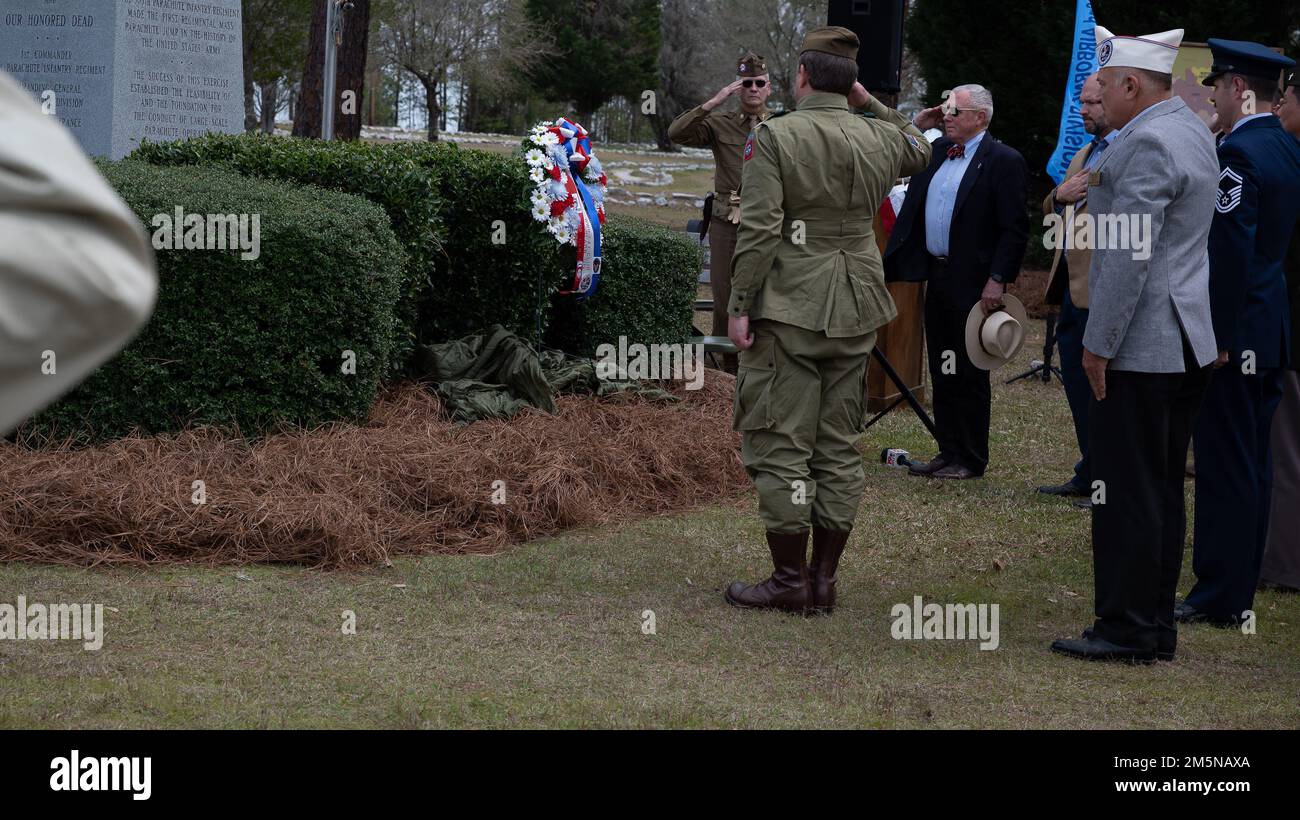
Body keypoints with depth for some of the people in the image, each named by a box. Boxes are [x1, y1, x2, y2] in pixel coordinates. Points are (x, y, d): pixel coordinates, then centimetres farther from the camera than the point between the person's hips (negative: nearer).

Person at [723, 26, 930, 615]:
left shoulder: (774, 136, -10)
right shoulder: (879, 136, 5)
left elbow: (759, 229, -15)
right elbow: (919, 150, 31)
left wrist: (739, 306, -10)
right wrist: (869, 102, 24)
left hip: (787, 309, -5)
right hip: (855, 311, 5)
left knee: (781, 444, 0)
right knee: (839, 446, 10)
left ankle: (789, 581, 0)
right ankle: (824, 580, 13)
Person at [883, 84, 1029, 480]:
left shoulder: (1003, 161, -9)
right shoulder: (938, 150, 12)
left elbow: (1015, 229, -13)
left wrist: (998, 280, -18)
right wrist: (917, 126, 10)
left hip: (972, 283, -7)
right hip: (936, 275, 7)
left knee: (969, 374, 0)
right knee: (942, 372, 12)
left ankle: (971, 461, 7)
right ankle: (948, 452, 20)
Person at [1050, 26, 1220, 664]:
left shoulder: (1146, 144, -17)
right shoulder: (1192, 130, 14)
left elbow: (1130, 254, -22)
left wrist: (1098, 344, -18)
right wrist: (1097, 186, 10)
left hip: (1136, 348, -10)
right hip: (1185, 345, 10)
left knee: (1127, 492, -4)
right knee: (1163, 490, 13)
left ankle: (1127, 630, 1)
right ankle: (1156, 627, 19)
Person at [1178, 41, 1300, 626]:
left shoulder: (1238, 153, -17)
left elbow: (1230, 253, -21)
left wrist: (1217, 336, -19)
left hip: (1235, 332, -9)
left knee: (1224, 465, -5)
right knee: (1253, 463, 13)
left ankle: (1219, 596, -2)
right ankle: (1240, 589, 21)